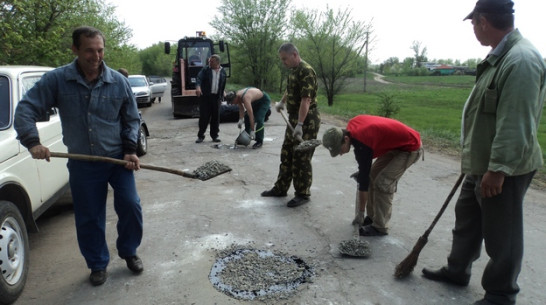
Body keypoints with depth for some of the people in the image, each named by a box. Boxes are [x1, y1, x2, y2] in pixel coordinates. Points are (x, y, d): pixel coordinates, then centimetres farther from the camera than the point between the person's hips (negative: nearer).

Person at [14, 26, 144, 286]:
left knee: (130, 206, -1)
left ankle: (129, 252, 27)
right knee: (88, 218, 9)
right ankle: (98, 264, 31)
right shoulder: (56, 80, -6)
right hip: (82, 164, 0)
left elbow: (131, 119, 5)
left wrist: (130, 150, -6)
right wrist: (32, 142, -19)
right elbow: (26, 109, -5)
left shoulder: (118, 82, -3)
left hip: (118, 158, 1)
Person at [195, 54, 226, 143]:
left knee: (216, 117, 6)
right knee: (204, 116, -3)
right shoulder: (205, 69, 0)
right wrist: (198, 87, -35)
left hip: (216, 97, 3)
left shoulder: (223, 72, 9)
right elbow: (199, 78, -16)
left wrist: (221, 96, 10)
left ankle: (214, 136, 17)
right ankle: (200, 136, 8)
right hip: (205, 96, -3)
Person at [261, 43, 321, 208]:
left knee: (301, 158, -2)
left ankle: (303, 194, 10)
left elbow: (306, 100, -26)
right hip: (293, 118, 9)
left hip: (307, 121, -9)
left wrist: (300, 124, -30)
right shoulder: (293, 70, 12)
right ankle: (281, 188, 26)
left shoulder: (306, 71, -18)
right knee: (286, 154, 14)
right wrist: (282, 102, 40)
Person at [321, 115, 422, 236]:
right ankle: (372, 217, 16)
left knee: (382, 183, -15)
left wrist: (360, 212, -13)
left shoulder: (362, 145, -31)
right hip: (396, 143, 10)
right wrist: (363, 169, 15)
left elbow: (364, 178, -23)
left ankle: (380, 227, -3)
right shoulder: (352, 124, -8)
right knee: (372, 175, 7)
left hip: (411, 147, -9)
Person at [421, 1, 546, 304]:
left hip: (503, 169, -10)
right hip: (482, 164, 10)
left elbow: (516, 124, -27)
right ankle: (457, 270, 40)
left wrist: (498, 168, -26)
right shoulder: (499, 57, 10)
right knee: (467, 219, 21)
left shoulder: (521, 60, -22)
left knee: (501, 234, 6)